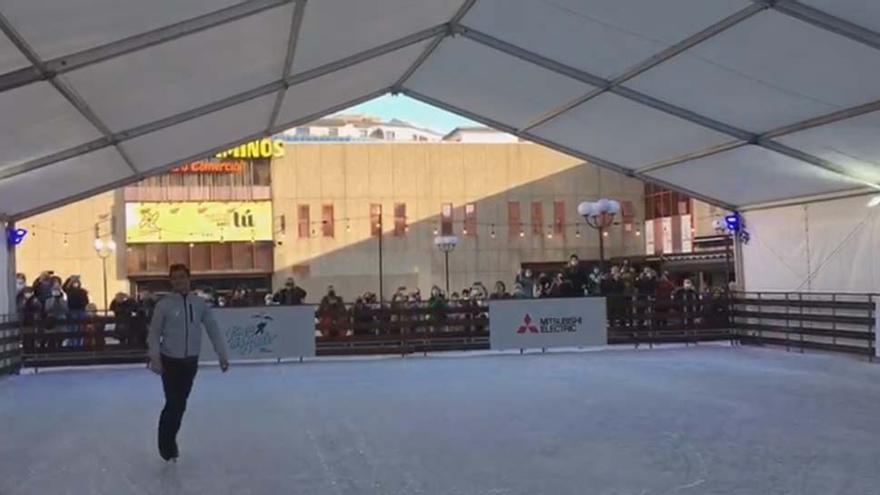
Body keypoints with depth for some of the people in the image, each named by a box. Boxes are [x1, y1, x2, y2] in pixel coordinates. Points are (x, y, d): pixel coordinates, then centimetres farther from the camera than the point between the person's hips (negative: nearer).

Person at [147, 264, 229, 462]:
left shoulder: (199, 303, -1)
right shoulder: (164, 304, -9)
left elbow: (213, 329, 3)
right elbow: (154, 333, -6)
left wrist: (222, 355, -1)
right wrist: (155, 358, -17)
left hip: (191, 361, 3)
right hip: (170, 361, -3)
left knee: (181, 404, 11)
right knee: (173, 404, -5)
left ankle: (169, 442, 30)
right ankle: (167, 446, 13)